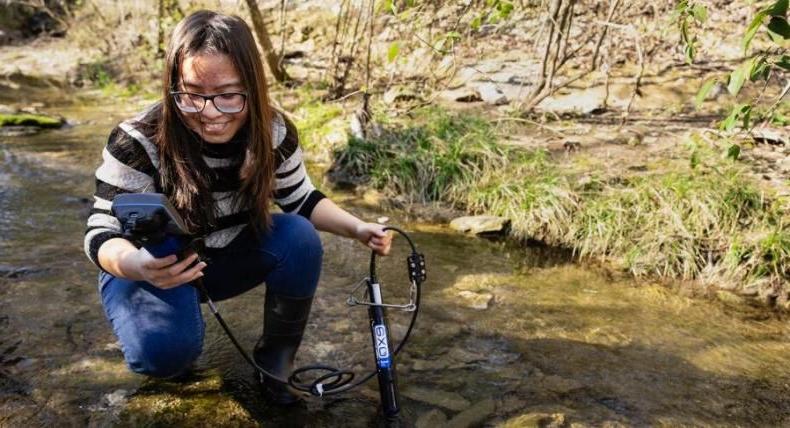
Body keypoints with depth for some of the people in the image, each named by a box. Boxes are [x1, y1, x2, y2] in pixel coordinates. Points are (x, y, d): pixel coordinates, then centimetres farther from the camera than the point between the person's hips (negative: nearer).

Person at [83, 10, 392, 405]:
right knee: (165, 349, -32)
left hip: (231, 257, 4)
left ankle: (275, 360, -4)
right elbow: (102, 233, -26)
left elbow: (301, 199, -3)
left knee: (299, 238, -24)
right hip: (153, 269, -3)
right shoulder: (138, 143, -28)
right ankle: (172, 345, 9)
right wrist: (137, 265, -50)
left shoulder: (273, 132, -17)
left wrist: (356, 228, -20)